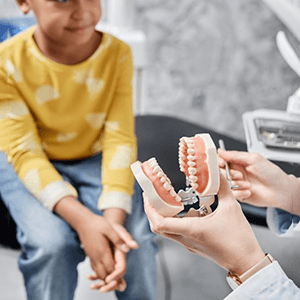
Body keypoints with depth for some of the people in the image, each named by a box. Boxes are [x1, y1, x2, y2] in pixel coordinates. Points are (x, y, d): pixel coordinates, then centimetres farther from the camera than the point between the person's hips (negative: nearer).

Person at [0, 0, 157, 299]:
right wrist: (82, 218, -36)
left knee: (137, 238, -20)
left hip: (95, 160, 2)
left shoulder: (117, 54, -15)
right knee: (50, 242, -28)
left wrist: (114, 217, -32)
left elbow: (119, 139, -17)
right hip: (31, 167, -1)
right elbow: (24, 153, -22)